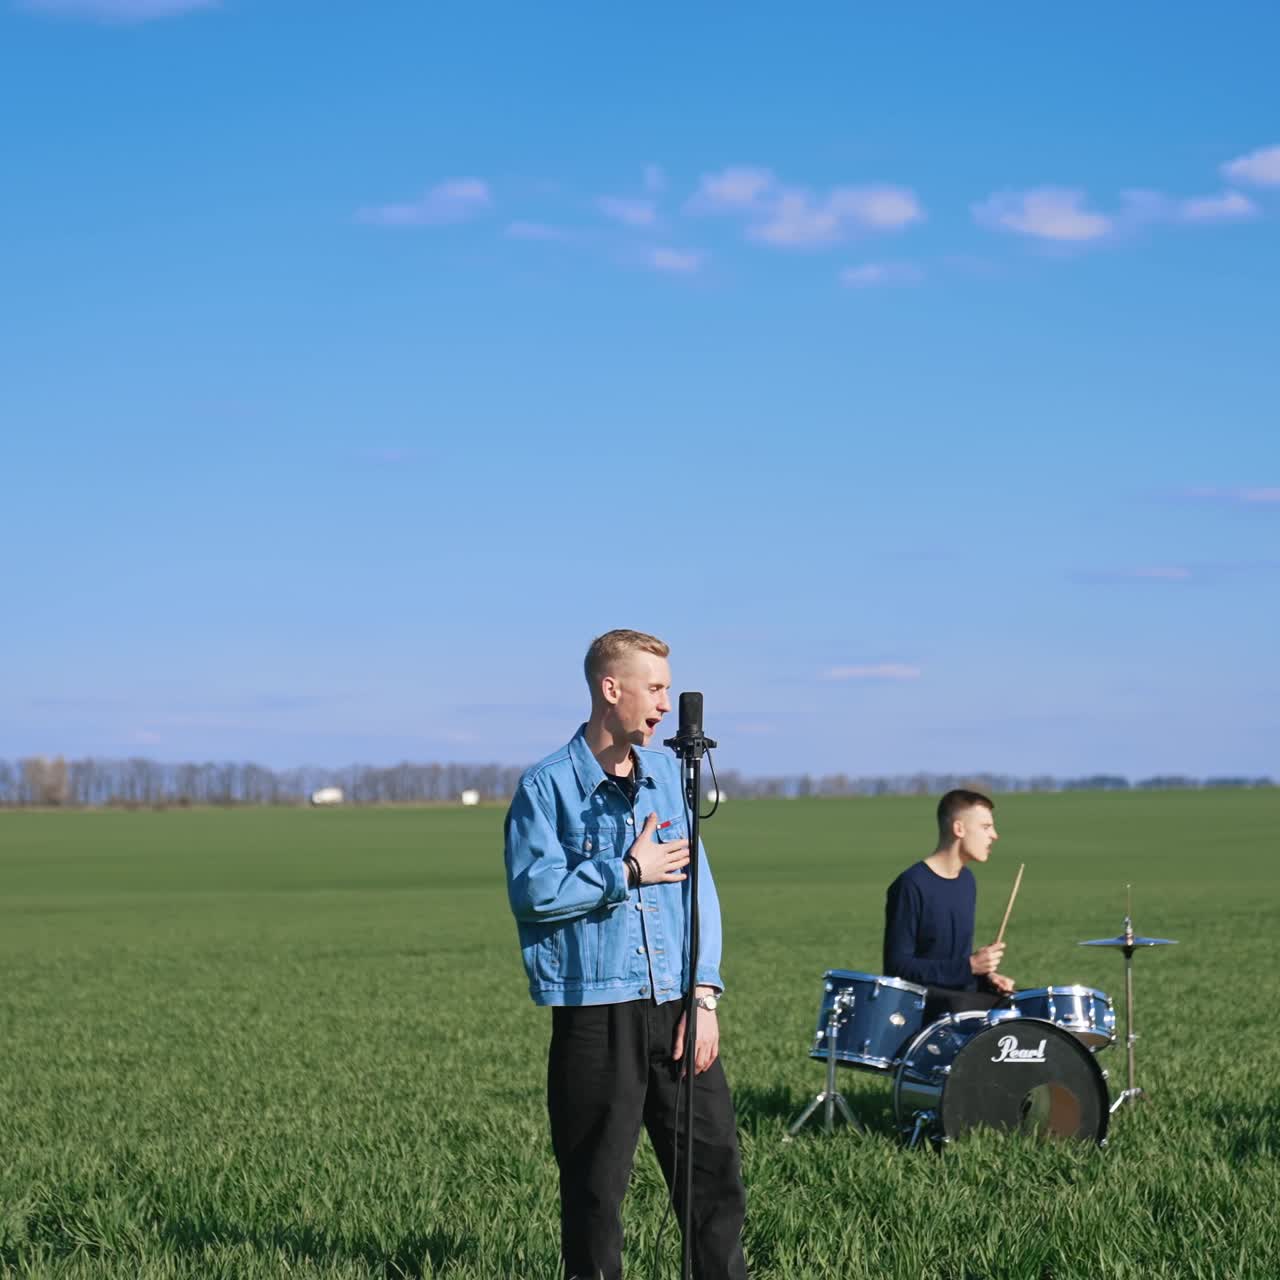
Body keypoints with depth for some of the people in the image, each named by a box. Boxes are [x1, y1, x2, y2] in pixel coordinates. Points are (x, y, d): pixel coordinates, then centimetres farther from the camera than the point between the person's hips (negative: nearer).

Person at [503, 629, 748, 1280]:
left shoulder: (666, 774, 11)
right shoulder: (548, 785, -4)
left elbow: (699, 888, 9)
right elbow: (531, 892, -13)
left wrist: (704, 994, 1)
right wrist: (629, 873, -10)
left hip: (676, 1006, 4)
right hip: (595, 1010, -4)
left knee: (715, 1170, 4)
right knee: (595, 1183, 3)